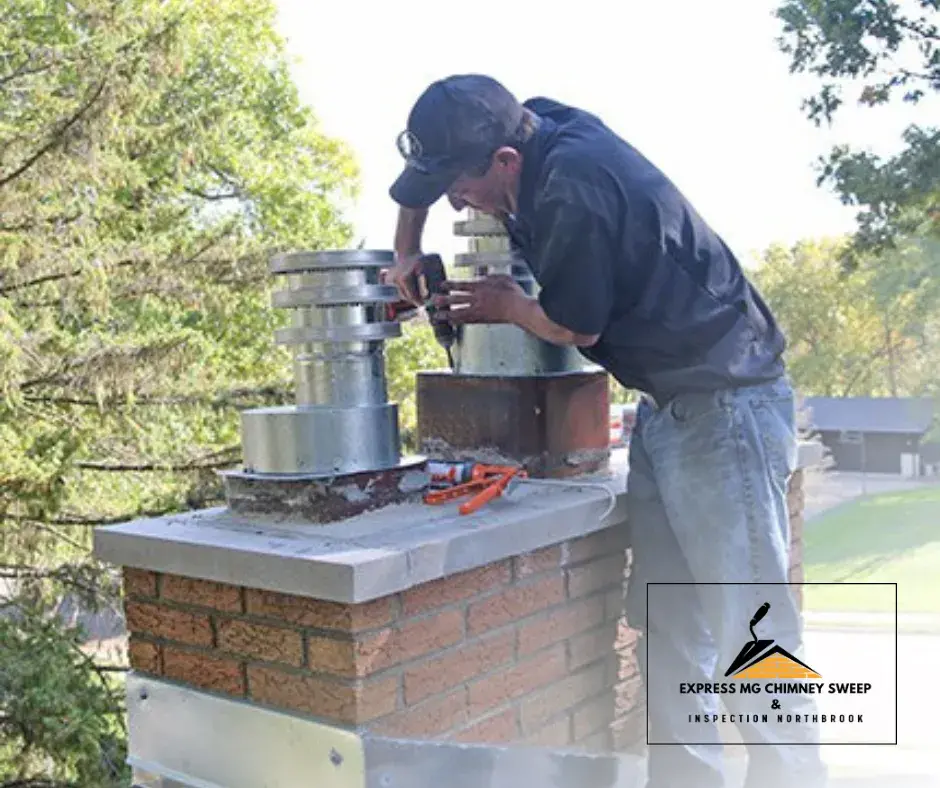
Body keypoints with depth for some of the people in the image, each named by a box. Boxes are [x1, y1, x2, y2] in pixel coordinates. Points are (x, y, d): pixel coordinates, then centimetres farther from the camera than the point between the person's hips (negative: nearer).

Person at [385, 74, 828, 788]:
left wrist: (506, 306, 5)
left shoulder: (575, 187, -25)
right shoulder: (534, 127, 1)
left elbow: (579, 327, -13)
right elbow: (428, 163, 19)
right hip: (669, 407, 9)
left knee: (750, 633, -5)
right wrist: (407, 251, 10)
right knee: (667, 623, 9)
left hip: (725, 407, -9)